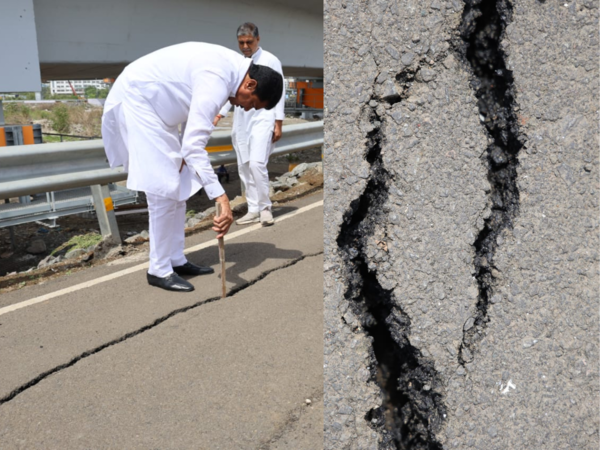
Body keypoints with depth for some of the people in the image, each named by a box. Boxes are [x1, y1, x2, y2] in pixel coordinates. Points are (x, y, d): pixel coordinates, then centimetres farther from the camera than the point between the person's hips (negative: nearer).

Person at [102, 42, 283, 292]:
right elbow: (195, 145, -37)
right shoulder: (216, 80, -29)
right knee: (164, 188, -12)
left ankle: (176, 260, 18)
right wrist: (221, 198, -40)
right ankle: (159, 270, 1)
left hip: (155, 103, 10)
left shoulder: (231, 66, 1)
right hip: (136, 100, -10)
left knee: (179, 185, 10)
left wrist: (183, 154, -1)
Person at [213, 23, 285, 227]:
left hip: (262, 118, -6)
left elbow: (279, 93, -3)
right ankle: (254, 210, 13)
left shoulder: (270, 61, -1)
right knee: (244, 167, 4)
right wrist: (218, 115, 9)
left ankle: (265, 207, -3)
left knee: (257, 163, -18)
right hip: (241, 120, 6)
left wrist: (278, 124, -8)